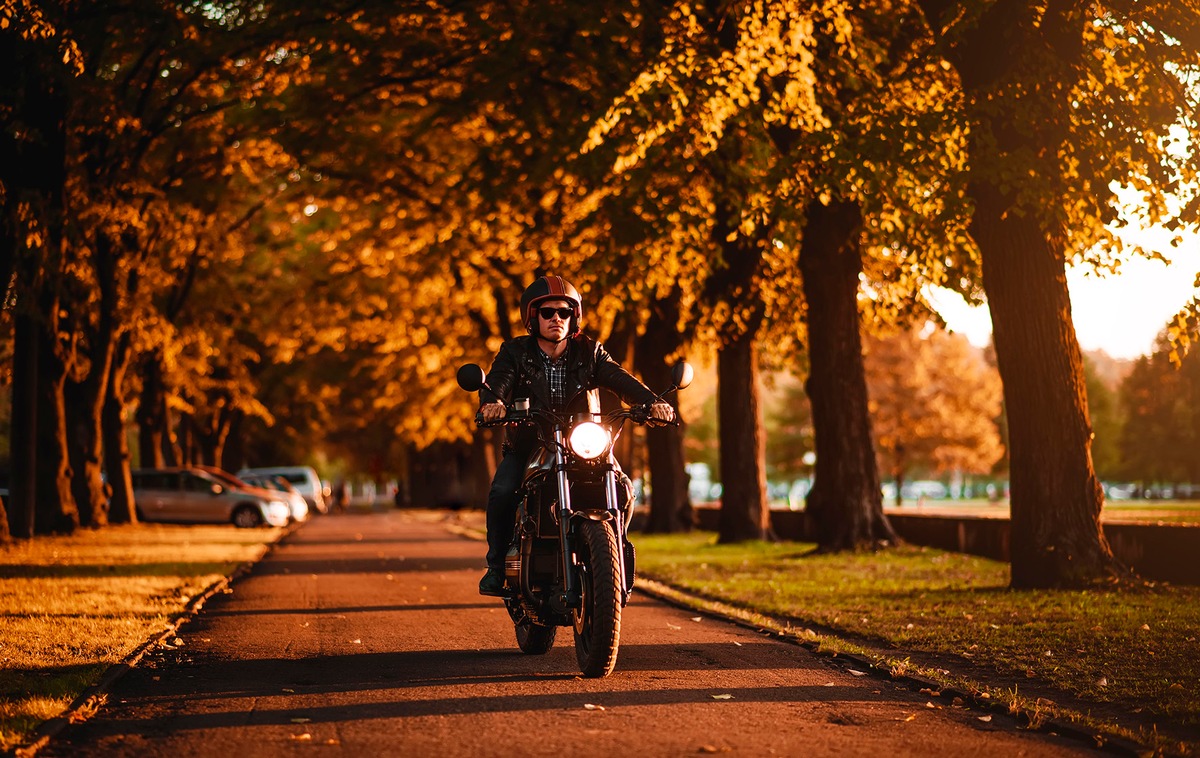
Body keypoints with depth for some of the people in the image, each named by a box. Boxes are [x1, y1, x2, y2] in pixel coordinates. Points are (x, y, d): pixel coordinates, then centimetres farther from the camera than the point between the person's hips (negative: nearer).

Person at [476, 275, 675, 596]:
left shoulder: (589, 352, 2)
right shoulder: (515, 353, -1)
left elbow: (619, 379, -14)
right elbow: (498, 381, -19)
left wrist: (651, 401, -34)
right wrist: (491, 402, -45)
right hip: (527, 448, -1)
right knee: (502, 493, -28)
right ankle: (497, 565, -9)